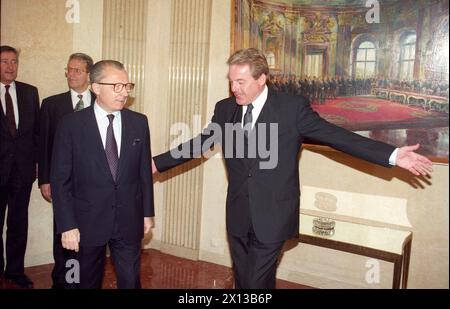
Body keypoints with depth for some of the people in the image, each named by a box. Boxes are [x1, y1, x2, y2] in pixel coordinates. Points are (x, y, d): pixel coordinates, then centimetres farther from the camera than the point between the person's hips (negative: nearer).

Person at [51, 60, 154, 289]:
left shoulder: (139, 122, 0)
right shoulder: (71, 125, -9)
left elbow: (144, 171, 6)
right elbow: (60, 179, -8)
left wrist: (147, 212, 8)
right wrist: (67, 225, -10)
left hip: (129, 221, 2)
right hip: (87, 222, -1)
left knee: (131, 281, 9)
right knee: (89, 282, 17)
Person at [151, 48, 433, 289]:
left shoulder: (292, 108, -10)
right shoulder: (224, 109, 4)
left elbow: (337, 136, -10)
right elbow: (199, 143, 13)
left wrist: (393, 155, -18)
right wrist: (158, 163, 14)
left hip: (271, 217, -4)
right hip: (238, 217, 5)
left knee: (257, 283, 0)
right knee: (242, 281, 17)